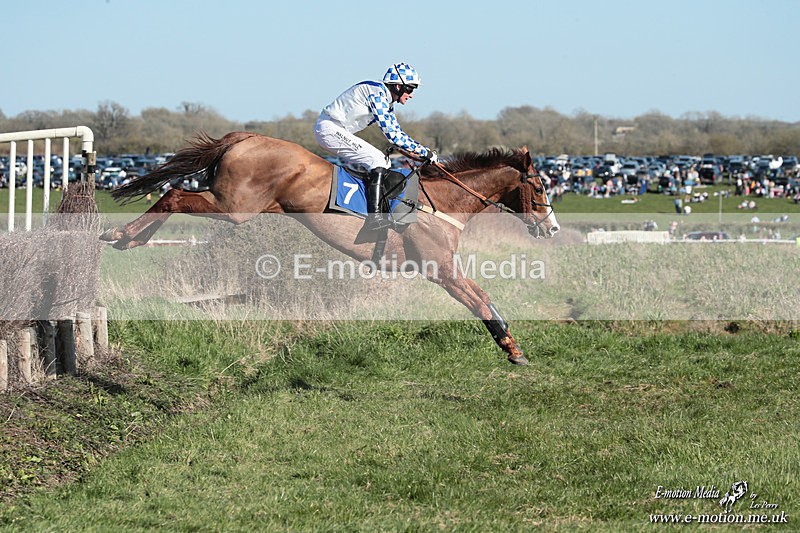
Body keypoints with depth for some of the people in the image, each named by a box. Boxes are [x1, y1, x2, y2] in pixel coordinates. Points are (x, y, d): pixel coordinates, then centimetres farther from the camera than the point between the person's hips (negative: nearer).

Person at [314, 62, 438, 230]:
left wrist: (423, 151, 7)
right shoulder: (377, 92, -18)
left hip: (333, 131, 11)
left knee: (384, 164, 13)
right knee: (378, 161, -18)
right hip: (330, 129, -11)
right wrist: (424, 152, -18)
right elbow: (391, 134, -22)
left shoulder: (387, 102, 13)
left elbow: (397, 134, 19)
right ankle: (374, 216, -24)